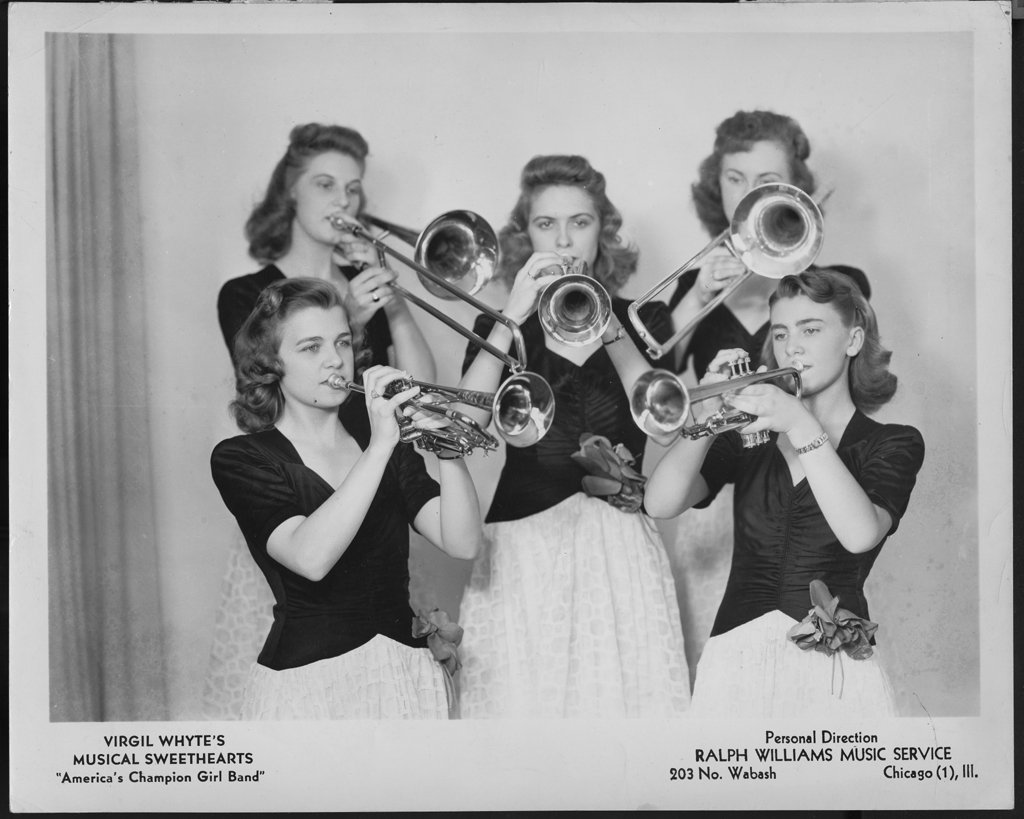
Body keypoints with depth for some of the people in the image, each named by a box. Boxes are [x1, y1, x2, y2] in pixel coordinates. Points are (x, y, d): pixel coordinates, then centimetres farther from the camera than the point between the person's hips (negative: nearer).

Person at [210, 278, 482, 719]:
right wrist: (379, 447, -26)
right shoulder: (240, 459, -3)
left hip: (407, 676, 3)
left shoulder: (380, 436, 9)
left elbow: (463, 544, -4)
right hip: (307, 678, -3)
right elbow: (310, 558, -22)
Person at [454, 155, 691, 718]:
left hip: (619, 546, 0)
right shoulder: (498, 326, 10)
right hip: (522, 545, 0)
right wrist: (515, 315, -13)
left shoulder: (643, 319, 9)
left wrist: (605, 323, -17)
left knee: (622, 693, -4)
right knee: (522, 698, -4)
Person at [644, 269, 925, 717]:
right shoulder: (749, 433, 12)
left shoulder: (894, 443, 7)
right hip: (735, 659, 2)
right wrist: (705, 419, -17)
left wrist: (801, 426, -20)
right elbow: (660, 505, -4)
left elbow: (861, 534, -15)